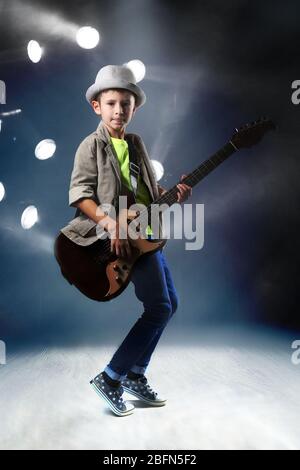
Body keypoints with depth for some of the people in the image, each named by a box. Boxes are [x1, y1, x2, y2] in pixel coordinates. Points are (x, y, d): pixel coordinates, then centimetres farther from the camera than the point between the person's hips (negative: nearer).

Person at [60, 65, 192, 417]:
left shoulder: (137, 143, 16)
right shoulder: (92, 145, -4)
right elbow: (79, 194, -12)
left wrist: (173, 195, 0)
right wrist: (110, 223, -25)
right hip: (120, 235, -8)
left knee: (169, 303, 12)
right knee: (159, 307, -11)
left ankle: (135, 374, 24)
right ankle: (110, 379, 2)